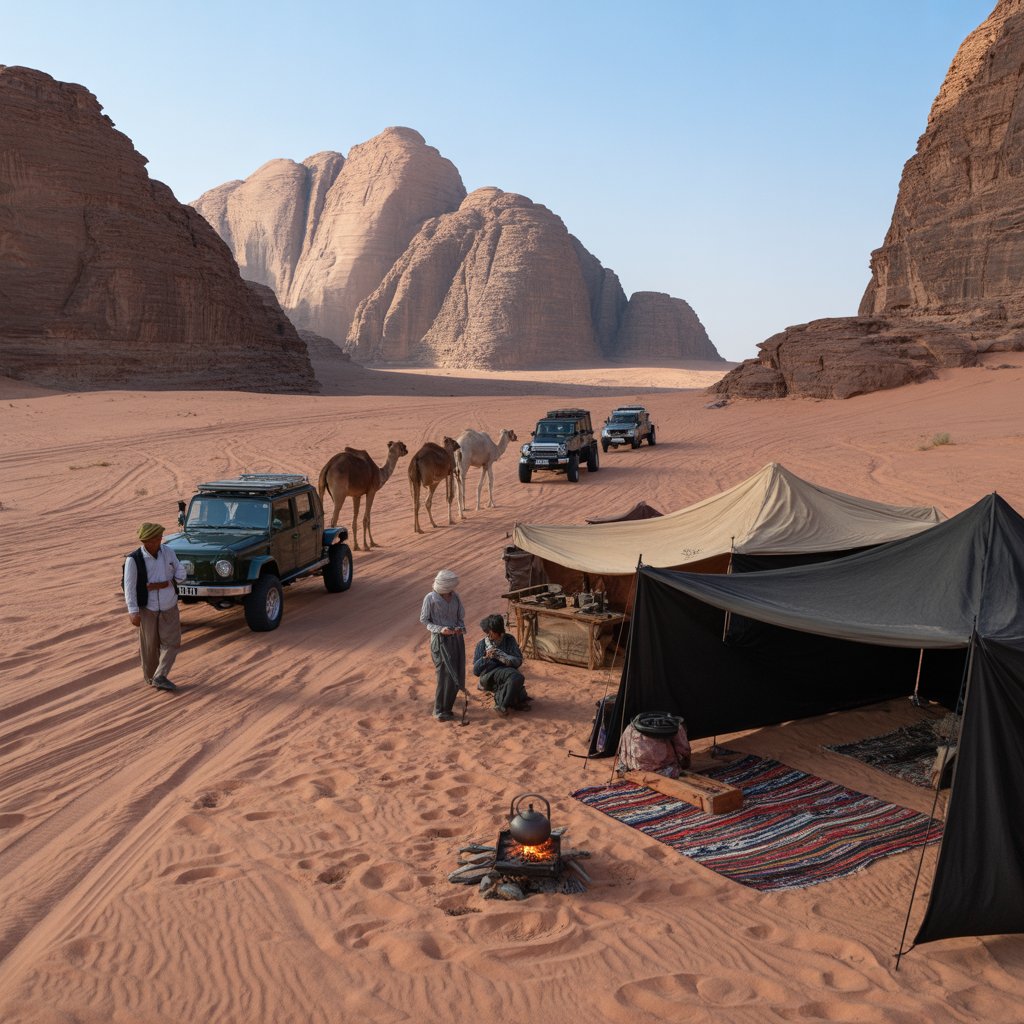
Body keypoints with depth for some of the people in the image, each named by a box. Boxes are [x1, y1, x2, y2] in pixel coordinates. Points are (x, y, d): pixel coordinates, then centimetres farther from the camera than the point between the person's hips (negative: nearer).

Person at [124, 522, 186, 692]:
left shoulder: (168, 552, -5)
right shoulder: (133, 560, -16)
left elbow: (181, 573, -3)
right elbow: (129, 587, -15)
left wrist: (162, 584, -18)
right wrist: (133, 612, -21)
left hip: (169, 607, 3)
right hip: (147, 609, -3)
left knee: (171, 642, -5)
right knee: (149, 646, 8)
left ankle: (160, 677, -1)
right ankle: (150, 678, 25)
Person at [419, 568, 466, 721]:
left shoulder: (455, 597, 2)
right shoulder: (430, 598, -11)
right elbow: (424, 619, -4)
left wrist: (461, 628, -8)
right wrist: (439, 629, -17)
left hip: (456, 638, 5)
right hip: (440, 640, -5)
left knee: (457, 674, 6)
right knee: (445, 675, -8)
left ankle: (447, 706, 22)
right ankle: (439, 711, 4)